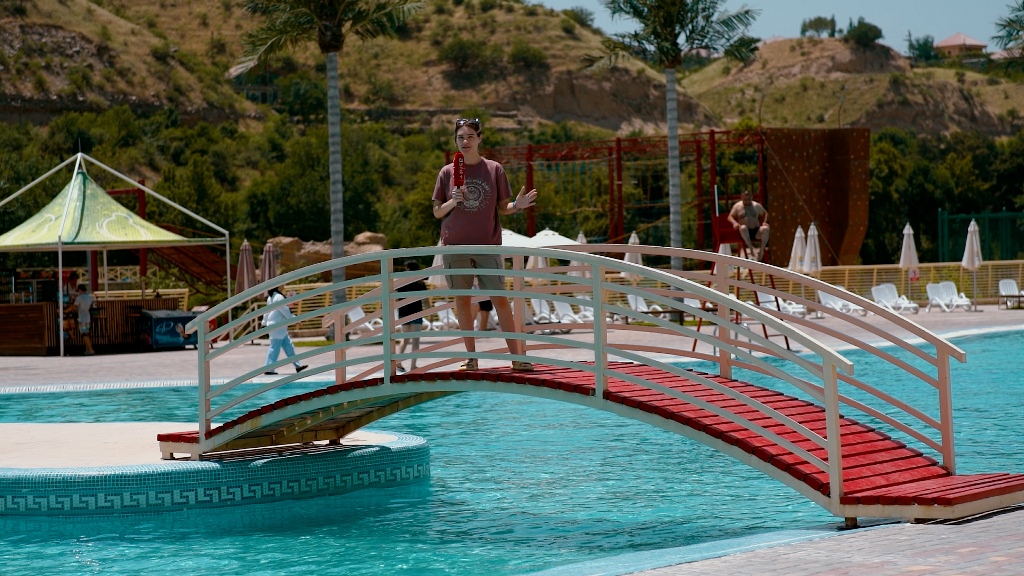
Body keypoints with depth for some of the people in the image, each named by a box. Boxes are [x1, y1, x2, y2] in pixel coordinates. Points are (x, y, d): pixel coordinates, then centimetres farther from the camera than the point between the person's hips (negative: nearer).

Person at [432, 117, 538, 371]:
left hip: (488, 245, -1)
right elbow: (437, 212, 8)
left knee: (500, 299, -6)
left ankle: (517, 356, -6)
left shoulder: (494, 169, 4)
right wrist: (453, 202, -12)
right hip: (455, 246, 1)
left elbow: (502, 208, 7)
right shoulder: (447, 172, 5)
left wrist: (517, 206, -14)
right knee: (462, 301, 5)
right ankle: (471, 358, 12)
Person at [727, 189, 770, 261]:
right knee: (743, 227, -39)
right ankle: (752, 249, -43)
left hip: (756, 232, 2)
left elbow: (765, 213, 25)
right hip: (745, 233, -2)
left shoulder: (756, 206, 15)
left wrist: (764, 222, 4)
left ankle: (762, 250, -32)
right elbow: (730, 217, 5)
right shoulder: (737, 206, 9)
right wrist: (734, 223, -18)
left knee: (765, 228, -30)